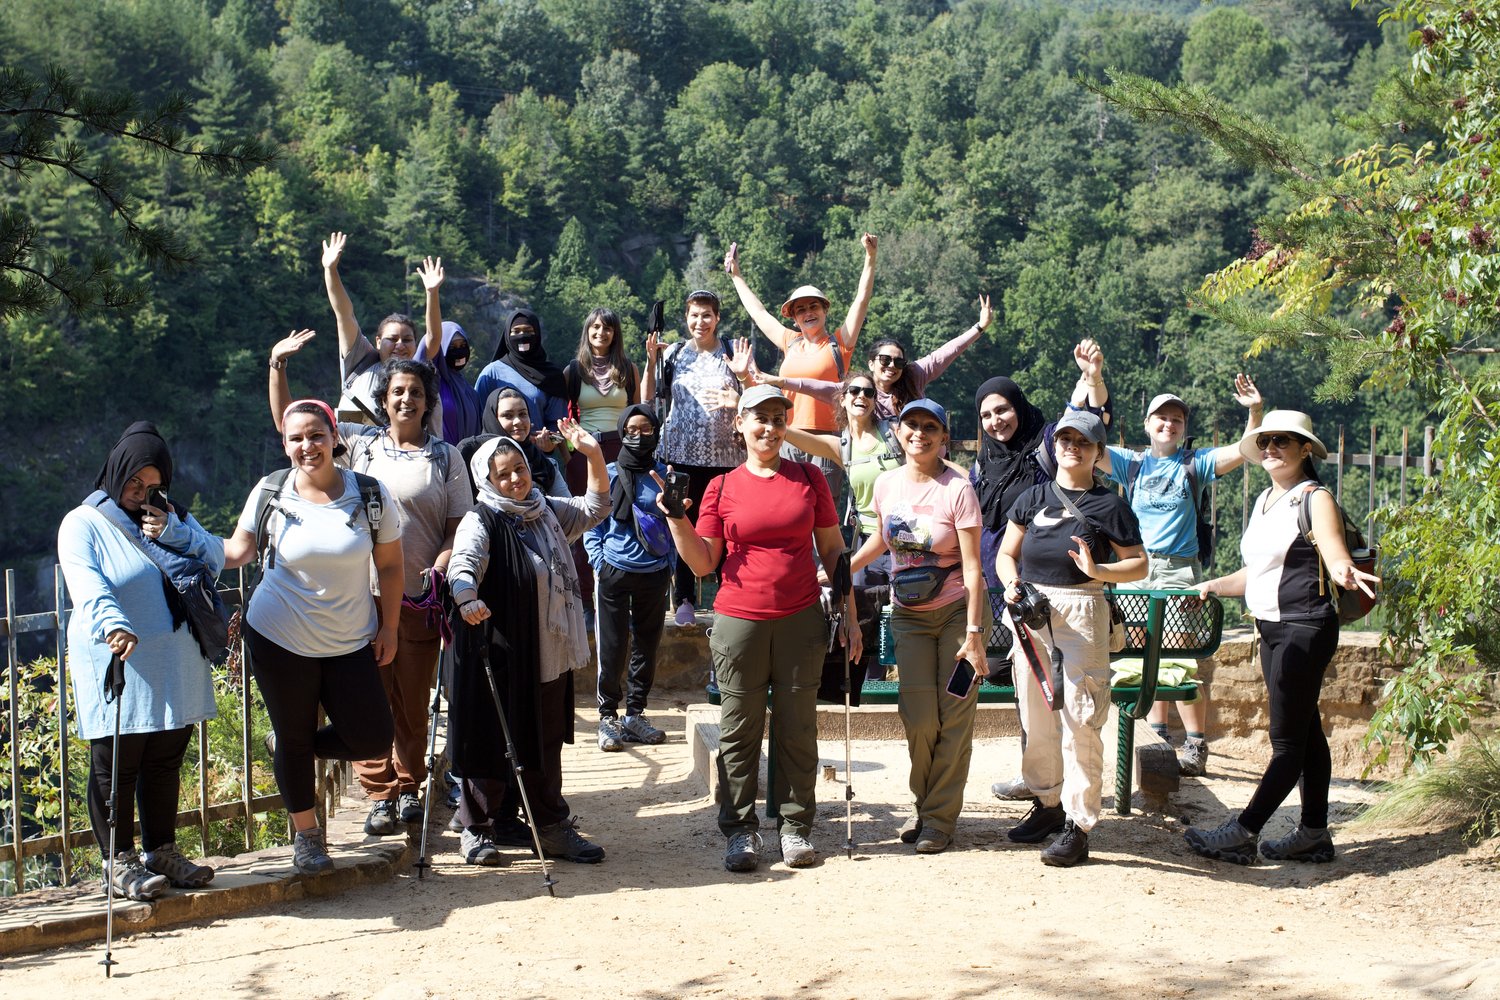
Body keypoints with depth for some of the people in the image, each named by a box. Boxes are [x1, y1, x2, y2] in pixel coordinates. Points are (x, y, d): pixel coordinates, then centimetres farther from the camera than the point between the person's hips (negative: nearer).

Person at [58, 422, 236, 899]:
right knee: (116, 766, -1)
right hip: (116, 665, -5)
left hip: (174, 666, 5)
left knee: (166, 762, 12)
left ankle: (162, 850, 23)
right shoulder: (83, 524, -3)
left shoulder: (172, 516, 15)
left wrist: (172, 533, -12)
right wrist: (113, 625, -38)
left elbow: (215, 558, 4)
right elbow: (88, 585, -20)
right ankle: (119, 862, 9)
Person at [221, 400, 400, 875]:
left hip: (351, 642, 1)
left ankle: (296, 749, 28)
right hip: (280, 639, -1)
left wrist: (389, 627, 0)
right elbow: (238, 551, 3)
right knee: (293, 738, 9)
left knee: (372, 739, -1)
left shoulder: (371, 496, -7)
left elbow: (389, 566, 1)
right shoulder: (269, 494, -6)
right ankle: (306, 835, 29)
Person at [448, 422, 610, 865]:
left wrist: (594, 455, 7)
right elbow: (464, 563, -26)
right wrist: (466, 598, -49)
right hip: (500, 657, -6)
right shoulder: (481, 522, -10)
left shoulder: (549, 512, 12)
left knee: (546, 744, 14)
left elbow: (595, 508, 22)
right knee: (491, 743, 1)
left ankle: (551, 827, 23)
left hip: (549, 657, 6)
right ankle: (476, 829, 14)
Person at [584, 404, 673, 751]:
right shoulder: (608, 474, 1)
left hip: (654, 575, 3)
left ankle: (635, 714, 19)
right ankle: (608, 716, 7)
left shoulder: (664, 475, 6)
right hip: (616, 571, -2)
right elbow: (592, 523, 5)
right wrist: (599, 563, -5)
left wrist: (669, 567, 6)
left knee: (647, 646, 9)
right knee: (613, 647, -3)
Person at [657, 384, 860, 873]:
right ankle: (740, 830, 11)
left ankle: (795, 825, 15)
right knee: (739, 730, 3)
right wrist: (676, 519, -10)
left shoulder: (809, 478, 6)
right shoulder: (722, 488, 4)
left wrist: (848, 616, 5)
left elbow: (833, 549, 9)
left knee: (798, 728, 5)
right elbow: (703, 562, 4)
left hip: (801, 621, 1)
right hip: (740, 622, -1)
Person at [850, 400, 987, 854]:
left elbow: (972, 567, -16)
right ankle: (922, 804, 20)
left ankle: (940, 817, 10)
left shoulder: (956, 488, -15)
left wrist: (973, 635, -20)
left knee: (954, 717, -2)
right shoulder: (887, 484, -1)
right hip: (909, 614, 4)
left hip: (958, 611, -4)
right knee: (918, 718, -1)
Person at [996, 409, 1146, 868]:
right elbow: (1006, 553, 16)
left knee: (1079, 719, -8)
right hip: (1030, 609, 5)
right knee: (1035, 714, 11)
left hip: (1082, 610, -4)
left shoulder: (1109, 505, 1)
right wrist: (1010, 582, -5)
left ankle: (1078, 825, -5)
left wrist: (1098, 570, -16)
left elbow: (1139, 564, 1)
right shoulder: (1033, 498, 12)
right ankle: (1047, 803, 28)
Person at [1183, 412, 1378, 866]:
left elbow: (1336, 555, -25)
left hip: (1306, 628, -9)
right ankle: (1314, 834, 17)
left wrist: (1344, 573, -46)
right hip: (1272, 628, 9)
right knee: (1306, 733, 12)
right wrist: (1214, 586, 14)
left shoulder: (1316, 499, -9)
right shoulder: (1264, 500, 15)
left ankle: (1242, 835, -8)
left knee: (1288, 740, -5)